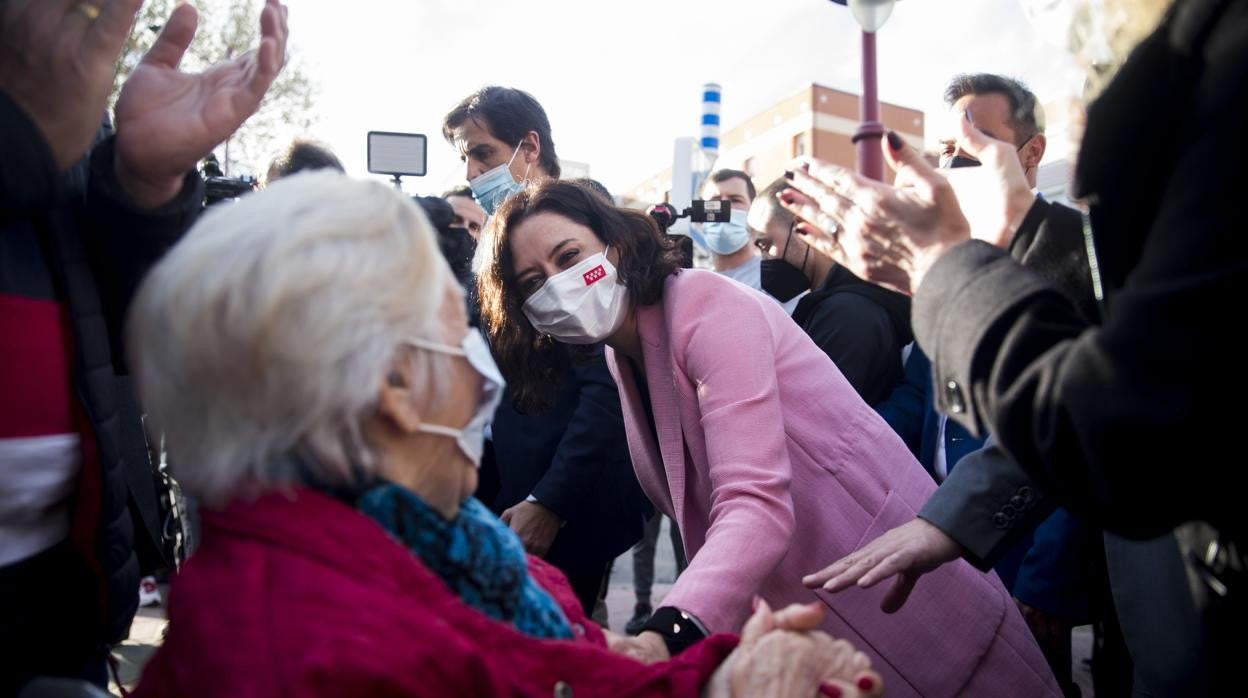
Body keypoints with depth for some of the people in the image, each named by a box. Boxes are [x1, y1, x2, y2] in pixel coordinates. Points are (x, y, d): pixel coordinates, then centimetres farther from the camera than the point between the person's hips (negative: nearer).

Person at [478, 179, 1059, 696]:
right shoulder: (619, 357, 5)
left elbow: (756, 504, -33)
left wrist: (664, 636, -47)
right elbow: (696, 504, -1)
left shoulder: (707, 307, -20)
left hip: (895, 602, -7)